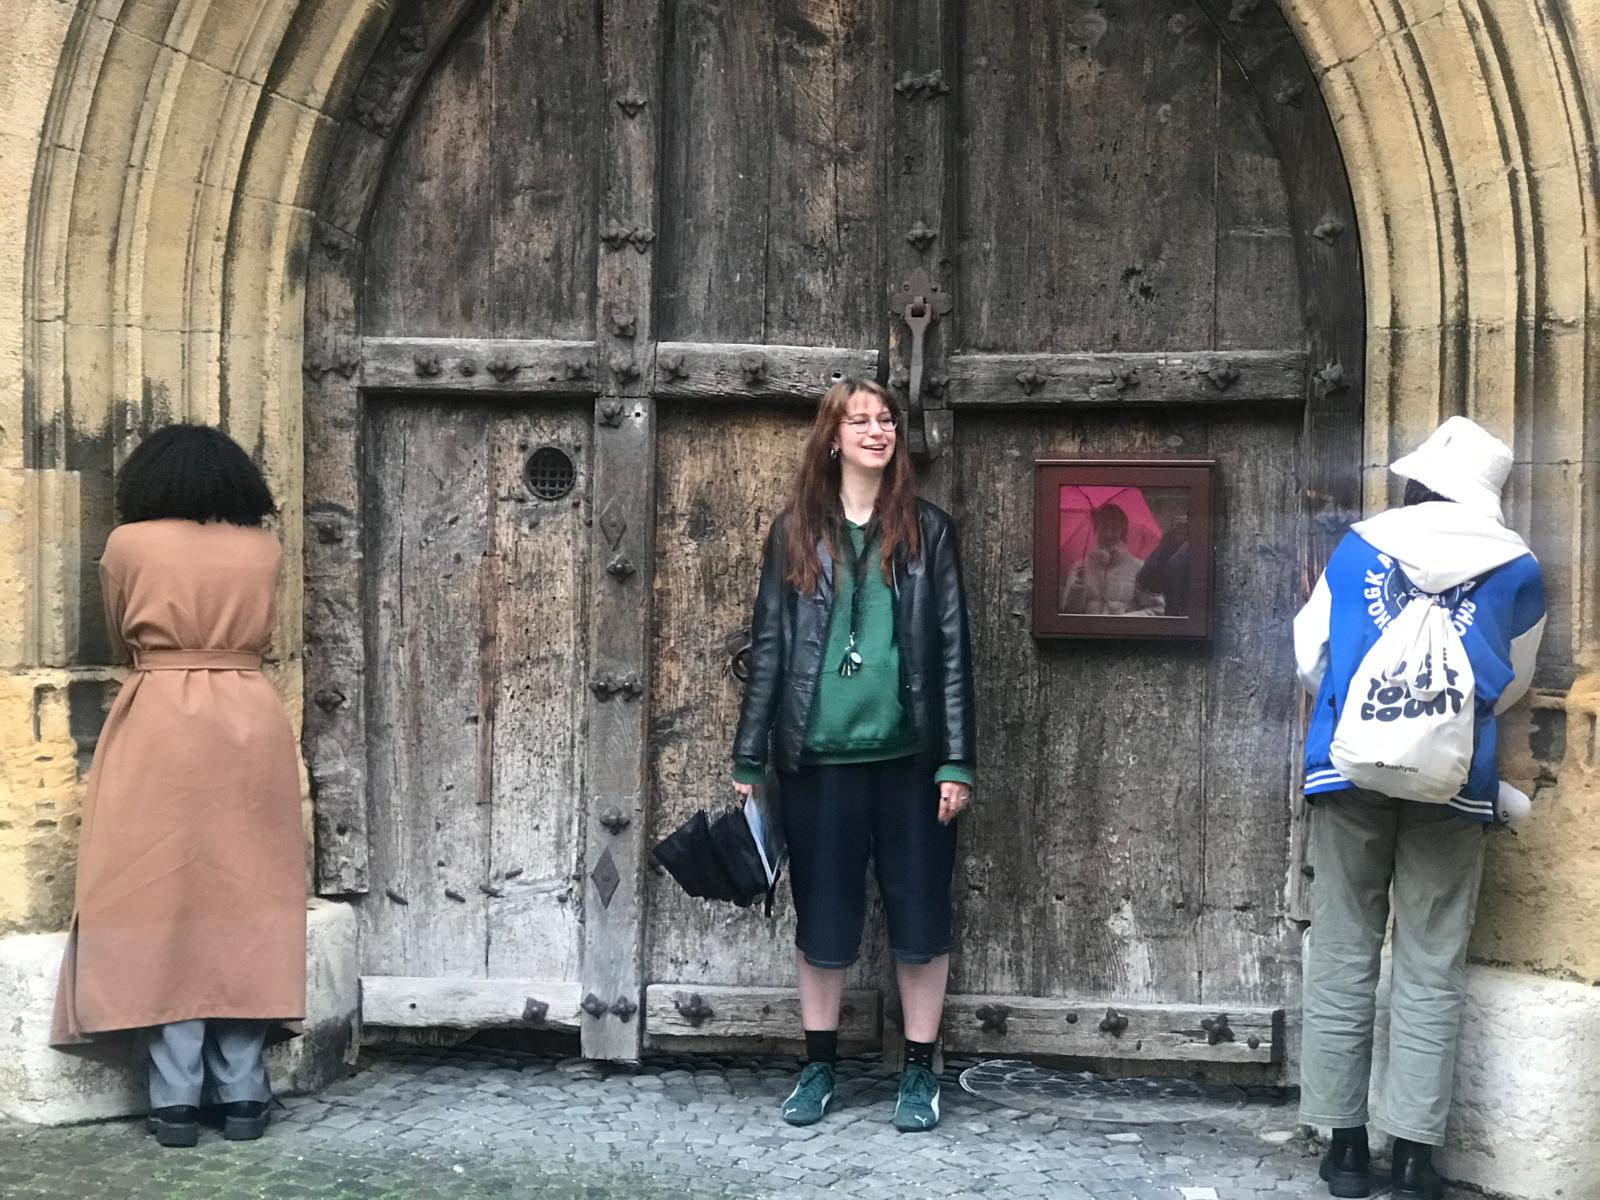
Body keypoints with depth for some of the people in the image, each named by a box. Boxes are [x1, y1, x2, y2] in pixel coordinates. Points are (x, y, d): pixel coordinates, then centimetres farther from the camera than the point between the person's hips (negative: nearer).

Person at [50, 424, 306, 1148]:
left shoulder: (128, 545, 2)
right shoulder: (262, 549, 7)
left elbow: (121, 641, 16)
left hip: (160, 729, -2)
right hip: (250, 726, 2)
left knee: (161, 901, 2)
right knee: (243, 901, 6)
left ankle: (175, 1099, 3)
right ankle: (242, 1094, 8)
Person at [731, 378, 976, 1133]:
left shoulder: (927, 530, 2)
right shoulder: (795, 532, 4)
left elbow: (951, 650, 0)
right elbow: (769, 648, 5)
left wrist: (957, 761, -6)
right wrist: (748, 759, 2)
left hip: (909, 758, 0)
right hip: (817, 759, 1)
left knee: (920, 915, 6)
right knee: (821, 916, 9)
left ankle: (919, 1072, 20)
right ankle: (819, 1067, 25)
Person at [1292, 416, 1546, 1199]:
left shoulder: (1356, 548, 11)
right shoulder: (1515, 570, 9)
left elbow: (1309, 658, 17)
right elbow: (1511, 685, 20)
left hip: (1349, 769, 1)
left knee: (1343, 960, 7)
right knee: (1430, 971, 4)